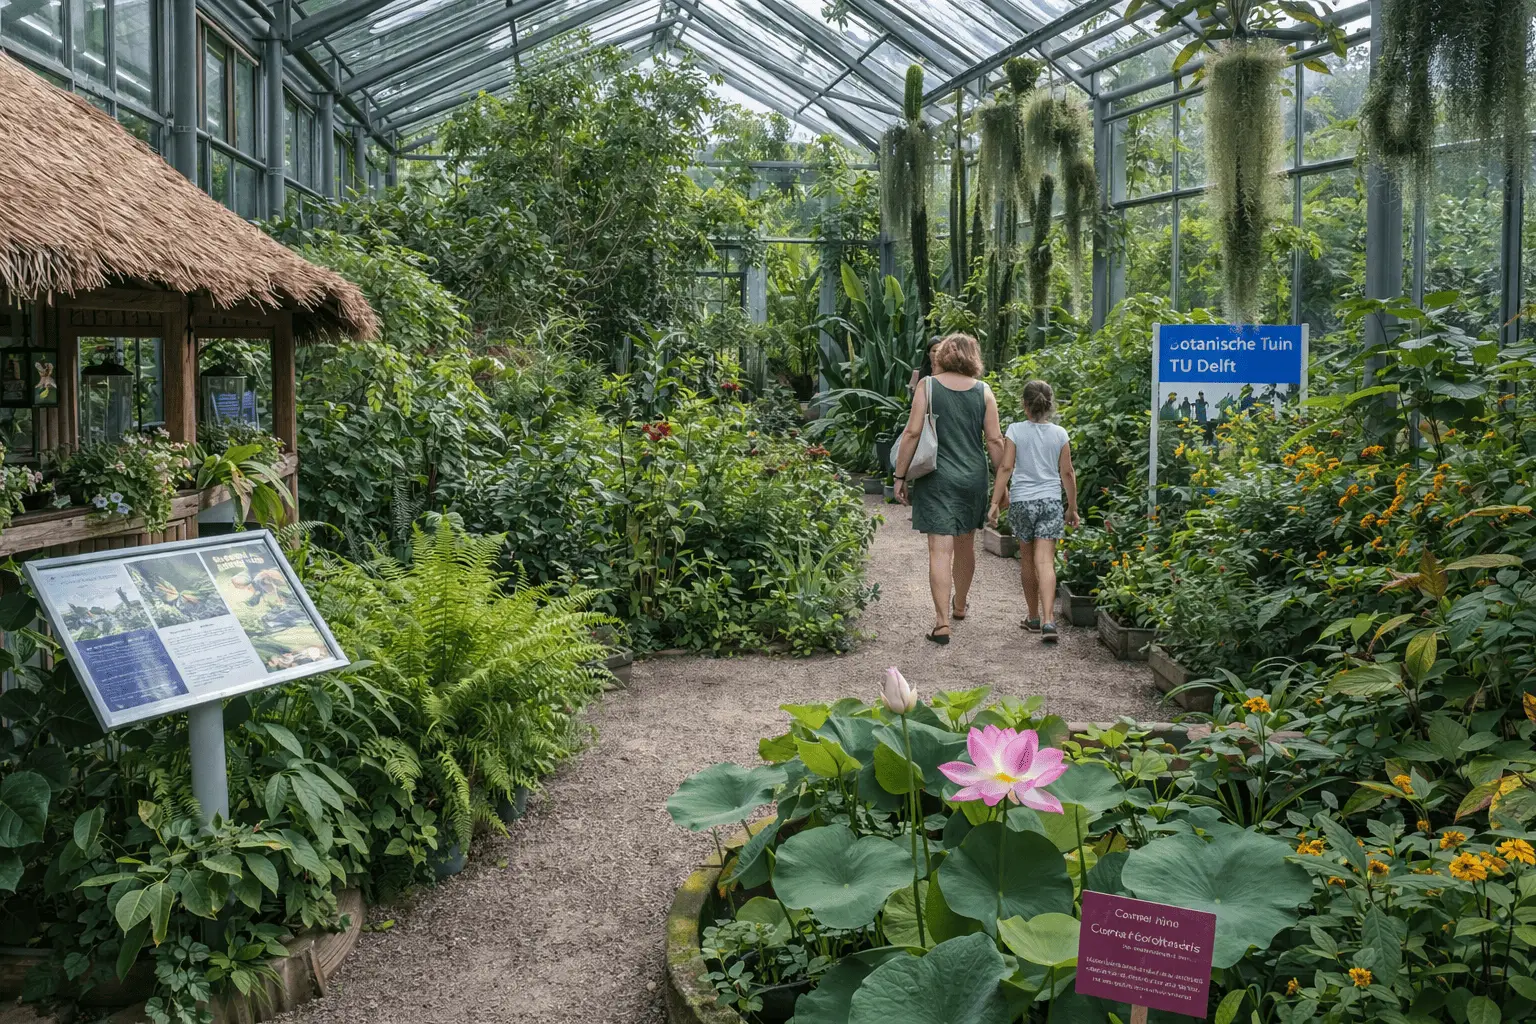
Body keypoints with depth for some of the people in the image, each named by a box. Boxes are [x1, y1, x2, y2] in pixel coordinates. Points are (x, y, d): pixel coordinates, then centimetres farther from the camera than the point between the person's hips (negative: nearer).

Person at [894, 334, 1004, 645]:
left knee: (940, 549, -5)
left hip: (936, 479, -3)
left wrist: (900, 476, -2)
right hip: (973, 478, 3)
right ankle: (960, 604, 40)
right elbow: (994, 440, 1)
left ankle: (942, 622, -12)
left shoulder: (928, 387, -5)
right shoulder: (983, 392, 2)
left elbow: (912, 433, -9)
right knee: (966, 544, 20)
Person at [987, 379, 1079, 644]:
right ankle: (1048, 620, -20)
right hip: (1051, 502, 1)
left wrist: (995, 502, -5)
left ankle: (1033, 617, 26)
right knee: (1045, 562, -5)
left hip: (1022, 501, 0)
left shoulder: (1015, 431, -4)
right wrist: (1072, 507, 13)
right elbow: (1067, 473, 4)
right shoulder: (1060, 434, 2)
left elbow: (1005, 468, -8)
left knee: (1027, 560, 14)